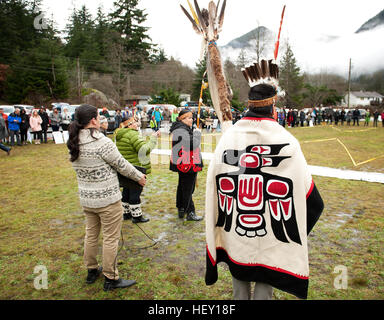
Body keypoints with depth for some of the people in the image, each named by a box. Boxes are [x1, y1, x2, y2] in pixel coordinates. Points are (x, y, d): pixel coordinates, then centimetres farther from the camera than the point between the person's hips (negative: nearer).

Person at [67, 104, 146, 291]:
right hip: (107, 199, -7)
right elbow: (122, 165, -13)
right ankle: (111, 279, 19)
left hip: (86, 198, 7)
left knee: (91, 235, 21)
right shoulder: (102, 142, -22)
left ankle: (91, 271, 38)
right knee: (110, 239, 6)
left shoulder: (73, 144, 1)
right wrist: (139, 176, 3)